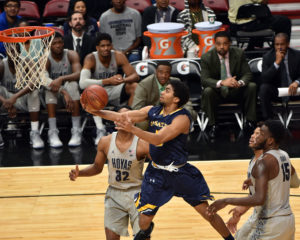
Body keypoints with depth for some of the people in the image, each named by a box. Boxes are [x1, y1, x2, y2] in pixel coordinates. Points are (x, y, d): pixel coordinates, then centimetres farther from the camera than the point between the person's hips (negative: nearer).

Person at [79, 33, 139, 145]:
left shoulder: (118, 56, -11)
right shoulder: (91, 59, -21)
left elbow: (135, 76, -12)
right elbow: (82, 83, -35)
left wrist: (123, 80, -38)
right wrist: (108, 81, -44)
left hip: (114, 91, 3)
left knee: (134, 86, -22)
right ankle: (100, 130, -37)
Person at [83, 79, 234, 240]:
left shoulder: (182, 118, -20)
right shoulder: (153, 111, 0)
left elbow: (159, 139, -31)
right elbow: (121, 117, -1)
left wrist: (132, 129, -42)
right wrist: (95, 112, -12)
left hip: (180, 173, -5)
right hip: (156, 172, 5)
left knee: (207, 212, -2)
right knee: (144, 220, 6)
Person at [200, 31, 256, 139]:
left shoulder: (239, 54, -5)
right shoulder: (207, 58, -10)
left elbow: (247, 74, -6)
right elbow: (205, 80, -19)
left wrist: (240, 83, -32)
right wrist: (221, 83, -40)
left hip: (236, 90, 2)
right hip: (217, 92, -2)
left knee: (252, 86, -23)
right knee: (207, 91, -33)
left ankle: (250, 122, -17)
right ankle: (212, 125, -22)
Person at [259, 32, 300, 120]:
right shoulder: (267, 57, -5)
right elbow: (264, 79, -16)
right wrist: (277, 62, -25)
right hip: (276, 92, 0)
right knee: (264, 88, -31)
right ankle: (268, 120, -27)